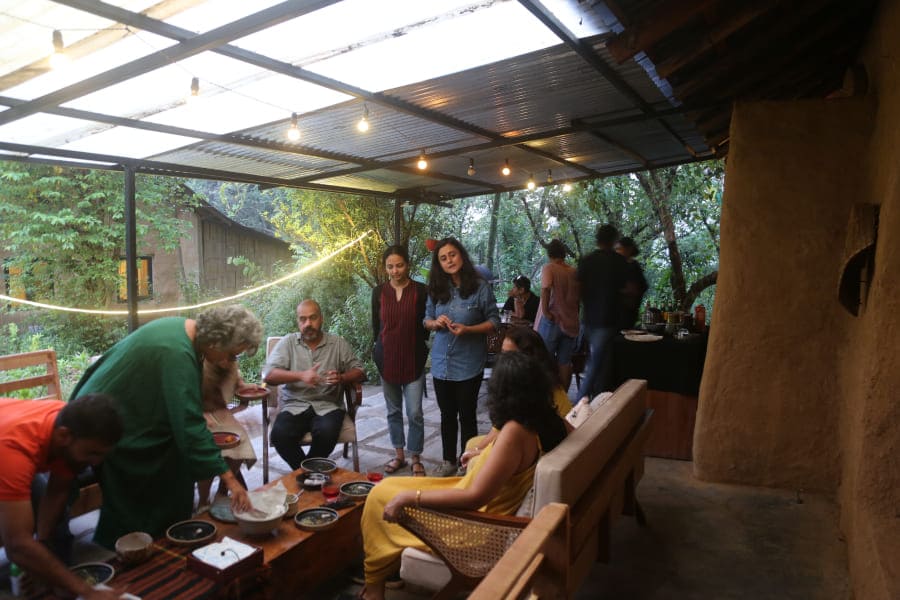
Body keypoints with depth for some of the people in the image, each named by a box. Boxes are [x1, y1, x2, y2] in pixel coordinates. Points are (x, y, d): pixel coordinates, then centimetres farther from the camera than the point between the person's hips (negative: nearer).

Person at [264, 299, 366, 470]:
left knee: (327, 433, -31)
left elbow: (359, 371, 10)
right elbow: (268, 374, -3)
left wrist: (342, 377, -13)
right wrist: (301, 376, -19)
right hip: (294, 405, 0)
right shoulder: (287, 342, 8)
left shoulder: (338, 344, 10)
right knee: (279, 435, -29)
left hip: (327, 405, 0)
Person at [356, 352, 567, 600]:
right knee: (389, 487, 20)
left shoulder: (515, 432, -32)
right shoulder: (544, 421, -8)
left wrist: (409, 497, -28)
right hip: (489, 506, 9)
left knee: (380, 495, 5)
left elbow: (475, 498, -33)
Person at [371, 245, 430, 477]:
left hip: (414, 359, -3)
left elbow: (427, 325, 1)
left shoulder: (421, 291, -6)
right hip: (387, 359, 3)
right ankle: (399, 455, 28)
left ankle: (415, 458, 16)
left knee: (415, 413, 0)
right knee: (393, 411, 14)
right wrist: (385, 347, 10)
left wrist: (413, 343, 2)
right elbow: (376, 325, 10)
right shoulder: (379, 292, 2)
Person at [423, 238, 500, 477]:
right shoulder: (436, 289, 4)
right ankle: (449, 461, 31)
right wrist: (435, 323, -11)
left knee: (467, 415, 8)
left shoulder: (479, 287, -8)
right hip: (441, 363, 4)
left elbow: (494, 321, -6)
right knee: (447, 414, 16)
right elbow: (427, 319, 13)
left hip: (469, 364, -4)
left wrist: (467, 329, -21)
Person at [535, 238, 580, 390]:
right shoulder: (574, 271, 7)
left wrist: (545, 310, -20)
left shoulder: (549, 268, -8)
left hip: (552, 321, -5)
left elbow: (546, 289, -26)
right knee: (565, 362, 11)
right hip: (571, 322, 5)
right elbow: (579, 297, 13)